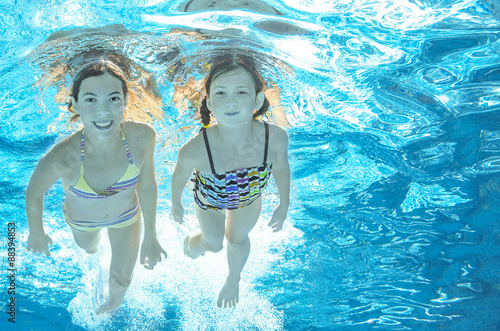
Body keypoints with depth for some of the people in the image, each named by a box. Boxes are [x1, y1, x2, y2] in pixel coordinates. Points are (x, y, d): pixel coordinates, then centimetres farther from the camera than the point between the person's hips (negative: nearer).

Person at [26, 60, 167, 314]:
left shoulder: (142, 136, -36)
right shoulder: (60, 158, -42)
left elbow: (147, 186, -18)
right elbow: (34, 195, -20)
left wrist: (150, 237, -6)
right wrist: (37, 234, -1)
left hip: (126, 216, 1)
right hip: (82, 220, 0)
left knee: (121, 280, 22)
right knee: (88, 248, 36)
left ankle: (115, 300, 62)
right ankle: (92, 247, 77)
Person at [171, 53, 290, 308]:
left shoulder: (275, 138, -39)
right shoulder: (194, 151, -45)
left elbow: (281, 167, -15)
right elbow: (180, 176, -20)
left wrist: (284, 206, 1)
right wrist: (176, 204, 0)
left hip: (249, 198, 2)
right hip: (209, 200, -2)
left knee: (238, 239, 31)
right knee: (213, 243, 27)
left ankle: (233, 279, 66)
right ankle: (193, 242, 68)